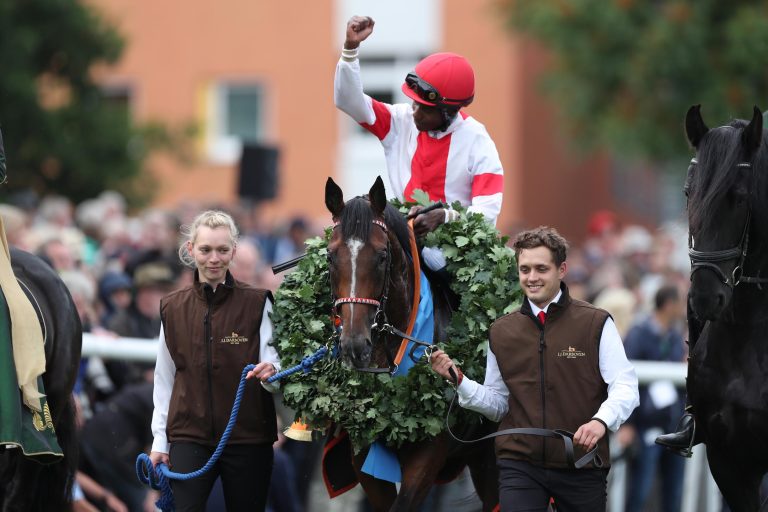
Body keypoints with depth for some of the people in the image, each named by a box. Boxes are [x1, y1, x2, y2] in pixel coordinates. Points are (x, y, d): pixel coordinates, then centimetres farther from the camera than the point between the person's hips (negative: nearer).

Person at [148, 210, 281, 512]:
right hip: (189, 437, 1)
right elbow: (164, 379, 11)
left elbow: (273, 367, -4)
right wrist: (159, 440, 9)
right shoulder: (172, 308, 7)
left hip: (248, 438, -1)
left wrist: (269, 374, -28)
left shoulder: (257, 304, -1)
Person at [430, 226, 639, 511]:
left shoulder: (595, 324, -2)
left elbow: (625, 387, -6)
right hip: (519, 464, 2)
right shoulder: (501, 333, 10)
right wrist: (459, 381, -2)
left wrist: (601, 420, -26)